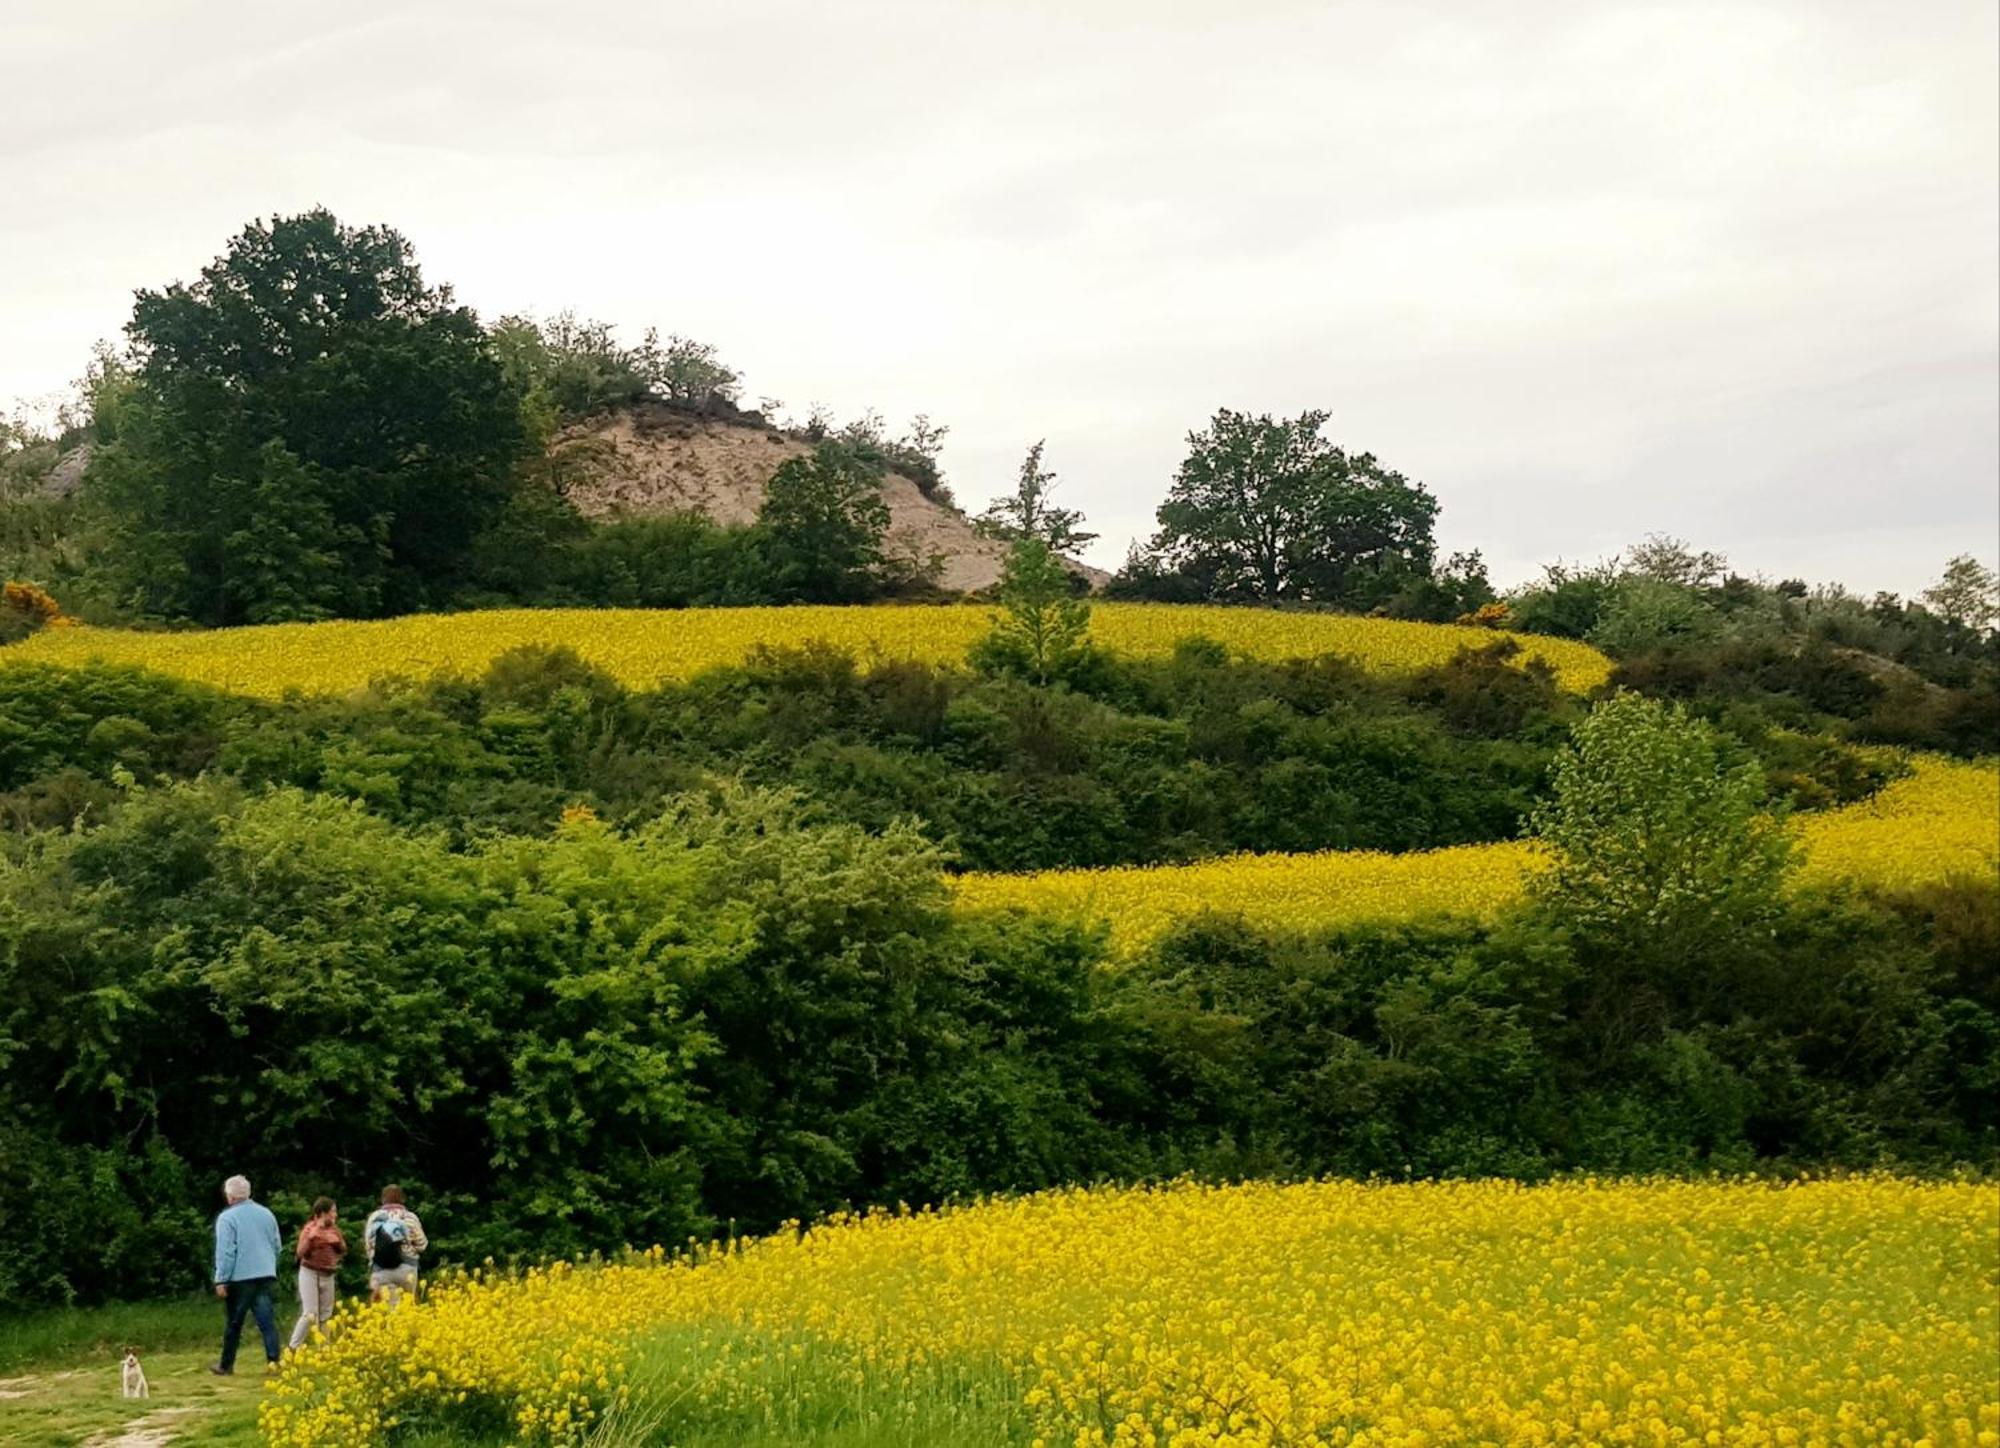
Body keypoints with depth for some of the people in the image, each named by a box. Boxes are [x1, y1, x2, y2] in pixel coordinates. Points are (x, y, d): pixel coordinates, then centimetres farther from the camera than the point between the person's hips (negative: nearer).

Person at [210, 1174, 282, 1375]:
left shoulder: (227, 1218, -9)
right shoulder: (266, 1213, 10)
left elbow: (225, 1251, -13)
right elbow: (276, 1246, 17)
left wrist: (221, 1280, -10)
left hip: (240, 1278, -4)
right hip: (266, 1275, 4)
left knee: (233, 1323, 7)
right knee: (267, 1320, 0)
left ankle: (226, 1365, 16)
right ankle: (273, 1360, -11)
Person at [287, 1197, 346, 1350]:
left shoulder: (333, 1229, 7)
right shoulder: (310, 1229, -9)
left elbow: (343, 1251, 13)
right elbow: (300, 1253, -13)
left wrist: (338, 1241, -7)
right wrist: (310, 1237, -26)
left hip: (328, 1275, 6)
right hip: (310, 1273, -6)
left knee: (326, 1315, 7)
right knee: (310, 1314, -12)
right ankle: (293, 1348, -4)